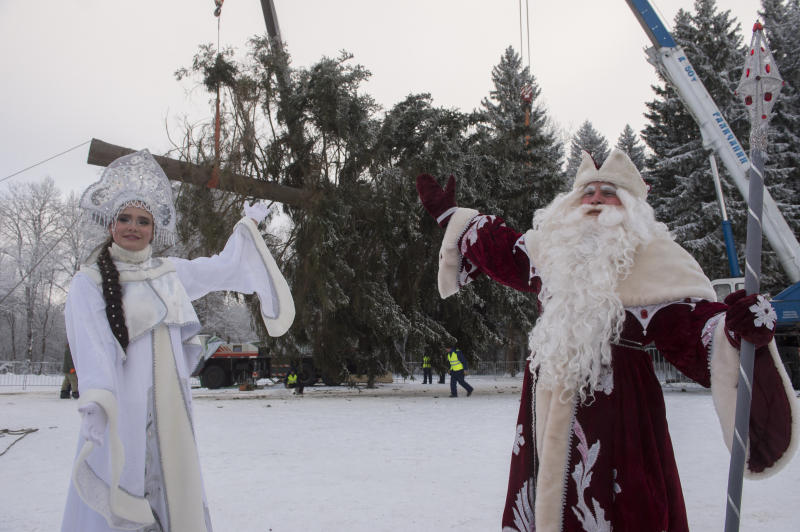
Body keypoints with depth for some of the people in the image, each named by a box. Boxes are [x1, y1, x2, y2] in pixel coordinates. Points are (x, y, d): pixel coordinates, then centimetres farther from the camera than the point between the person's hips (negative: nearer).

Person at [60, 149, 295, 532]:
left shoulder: (170, 273, 11)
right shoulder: (89, 282, -4)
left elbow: (224, 267, 25)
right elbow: (90, 346, -17)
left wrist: (248, 225, 37)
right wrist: (96, 402, -32)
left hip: (169, 410, 5)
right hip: (120, 411, -5)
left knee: (174, 498, 10)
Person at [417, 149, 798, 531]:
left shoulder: (653, 257, -3)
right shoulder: (554, 247, 11)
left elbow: (691, 322, -14)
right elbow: (503, 251, 28)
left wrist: (733, 328, -36)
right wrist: (449, 214, 35)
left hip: (615, 406, -5)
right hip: (548, 405, 5)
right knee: (545, 500, 14)